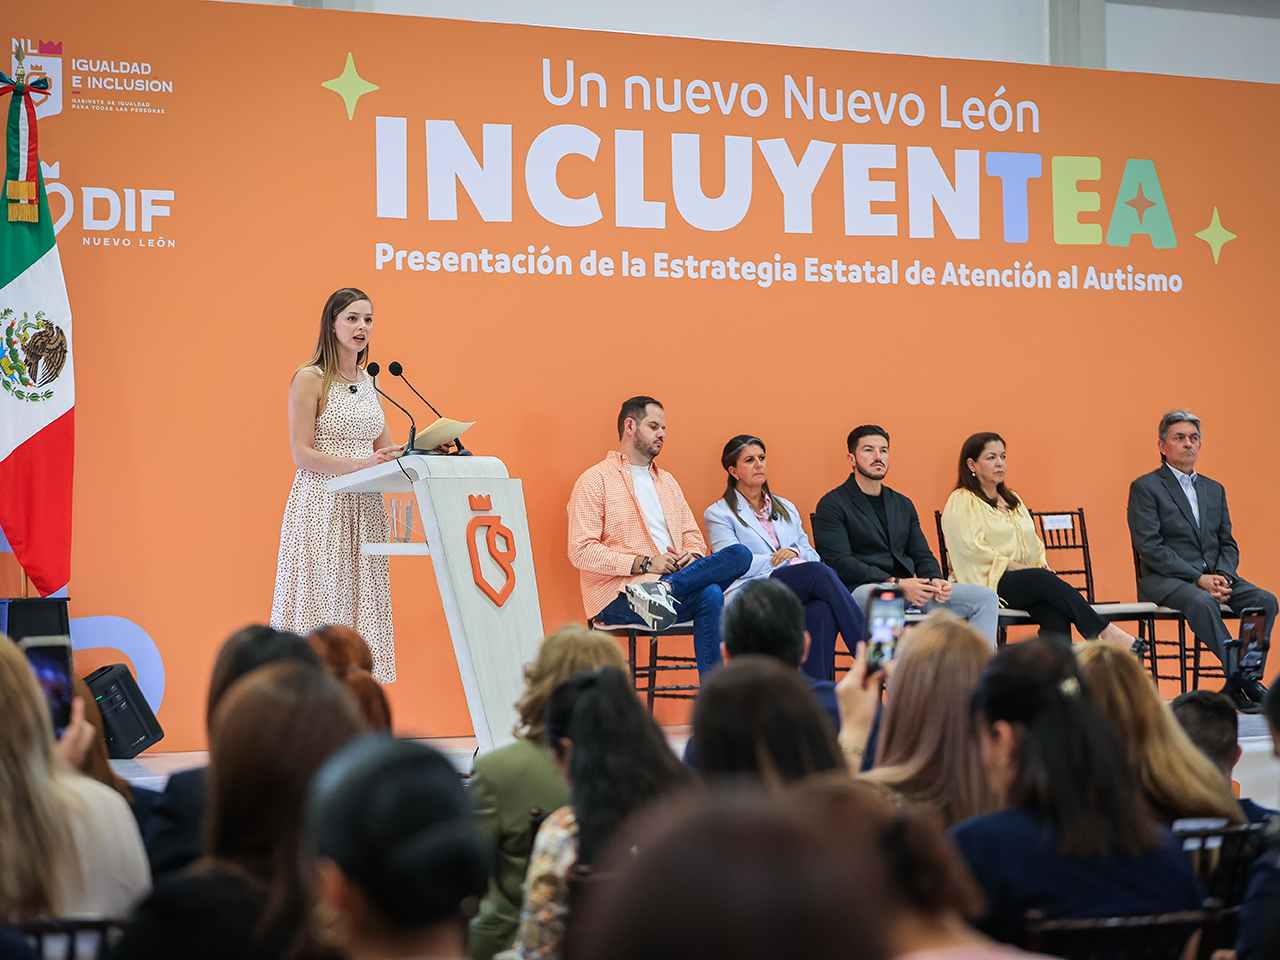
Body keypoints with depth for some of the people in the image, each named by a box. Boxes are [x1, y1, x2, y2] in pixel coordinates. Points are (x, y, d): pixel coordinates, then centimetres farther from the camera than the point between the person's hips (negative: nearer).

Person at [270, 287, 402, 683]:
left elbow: (385, 451, 19)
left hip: (364, 509, 6)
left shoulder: (367, 381, 16)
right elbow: (302, 455, -10)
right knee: (323, 606, -9)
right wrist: (360, 464, -20)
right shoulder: (310, 379, -4)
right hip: (322, 507, -6)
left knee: (362, 604, 2)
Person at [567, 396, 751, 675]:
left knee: (740, 554, -21)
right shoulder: (595, 481, 1)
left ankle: (662, 590, -34)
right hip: (616, 597, -7)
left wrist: (693, 555, 0)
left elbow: (692, 534, 27)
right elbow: (581, 551, -8)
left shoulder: (667, 481, 26)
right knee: (709, 596, -33)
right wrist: (643, 563, -16)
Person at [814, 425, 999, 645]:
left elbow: (922, 555, 20)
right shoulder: (832, 505, 2)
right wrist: (895, 584, -19)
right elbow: (840, 563, -10)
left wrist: (935, 579, -5)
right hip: (862, 589, -7)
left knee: (986, 597, -9)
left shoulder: (903, 505, 24)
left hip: (907, 587, 7)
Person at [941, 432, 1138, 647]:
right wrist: (1017, 567, -15)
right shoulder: (962, 502, 1)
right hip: (988, 583, -6)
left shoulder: (1012, 500, 26)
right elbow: (974, 549, -12)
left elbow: (1033, 543, 25)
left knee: (1054, 611, -29)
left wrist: (1041, 565, 3)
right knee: (1046, 581, -32)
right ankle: (1105, 632, -34)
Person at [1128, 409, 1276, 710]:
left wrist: (1223, 576, -8)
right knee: (1202, 603, -38)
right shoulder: (1145, 488, 0)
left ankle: (1238, 684, -22)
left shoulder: (1214, 489, 19)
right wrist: (1198, 578, -19)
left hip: (1215, 576, 6)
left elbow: (1228, 544, 16)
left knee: (1265, 600, -20)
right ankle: (1241, 677, -31)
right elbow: (1150, 547, -11)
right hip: (1165, 580, -6)